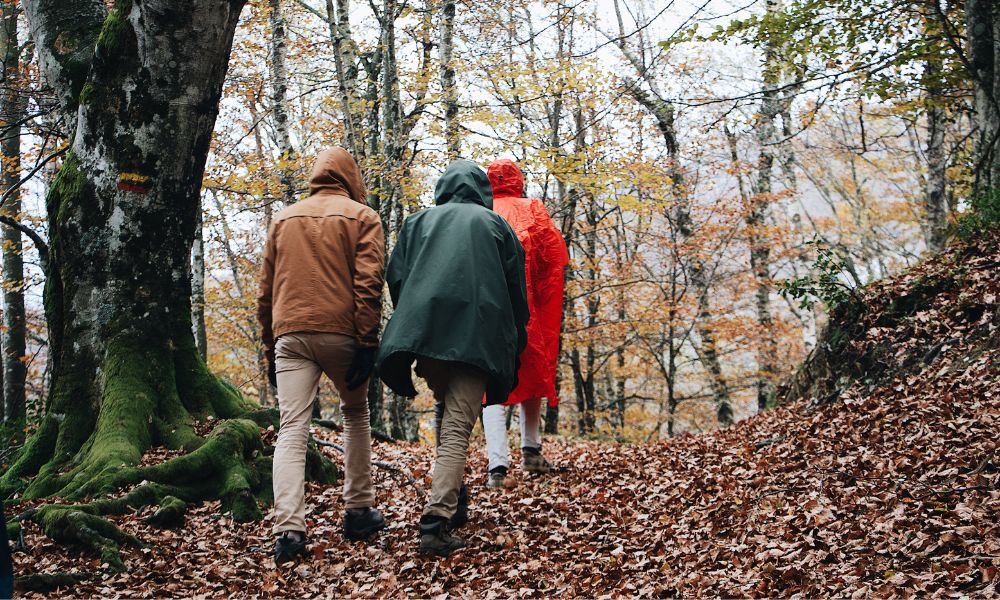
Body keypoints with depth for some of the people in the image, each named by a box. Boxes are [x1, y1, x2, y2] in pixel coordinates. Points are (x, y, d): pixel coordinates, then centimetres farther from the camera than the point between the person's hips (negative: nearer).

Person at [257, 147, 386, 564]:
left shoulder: (284, 219, 17)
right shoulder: (362, 217, 6)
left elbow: (265, 291, 17)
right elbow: (368, 284, -6)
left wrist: (271, 349, 21)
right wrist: (367, 346, -8)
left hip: (290, 334, 2)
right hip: (341, 333, -2)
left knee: (292, 430, -4)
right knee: (356, 415, 19)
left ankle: (289, 529, -18)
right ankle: (359, 512, 20)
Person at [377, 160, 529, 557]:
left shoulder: (418, 222, 20)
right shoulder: (495, 225, 17)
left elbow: (396, 278, 11)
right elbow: (516, 290, 13)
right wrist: (514, 345, 19)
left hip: (423, 330, 2)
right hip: (477, 338, -2)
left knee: (446, 412, 23)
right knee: (457, 427, -7)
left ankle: (453, 503, 24)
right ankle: (437, 520, -20)